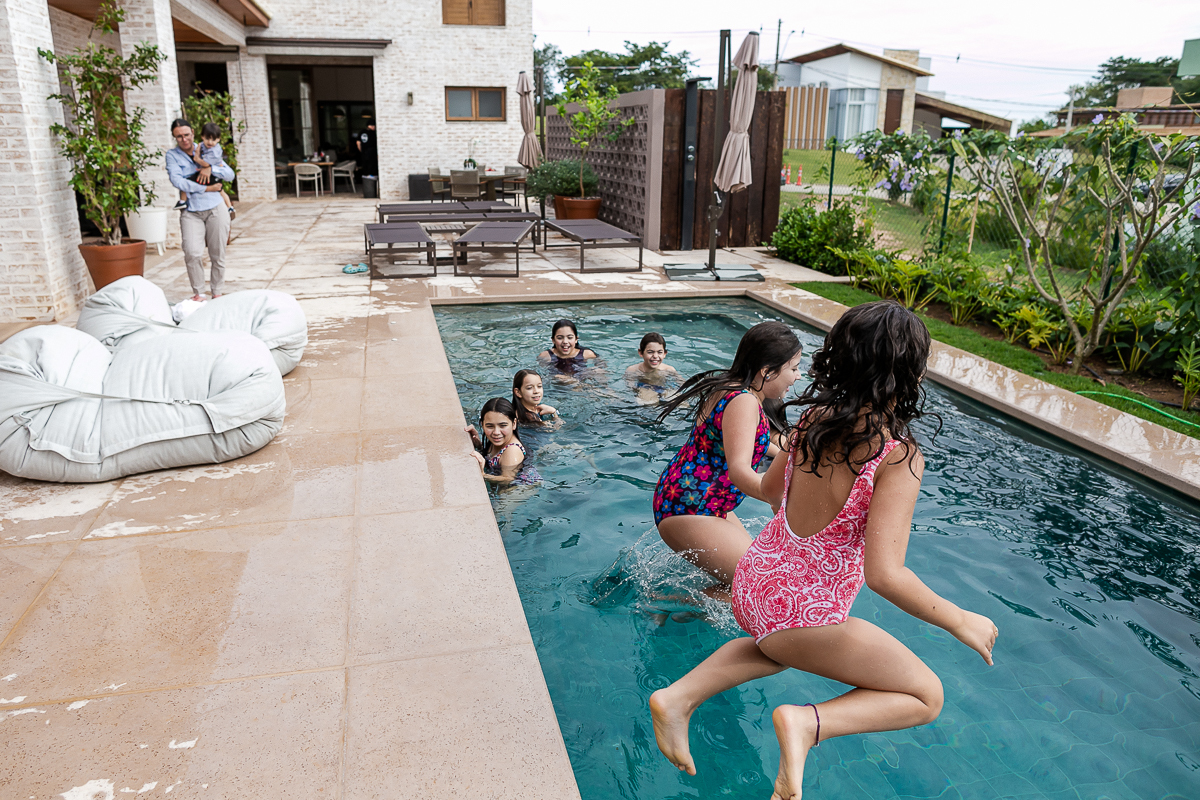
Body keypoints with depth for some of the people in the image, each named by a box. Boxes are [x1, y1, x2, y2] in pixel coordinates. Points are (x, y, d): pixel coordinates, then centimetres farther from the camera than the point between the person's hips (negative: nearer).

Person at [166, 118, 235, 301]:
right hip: (190, 211, -2)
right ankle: (198, 293, -3)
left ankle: (217, 292, 18)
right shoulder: (172, 155, 5)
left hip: (215, 208, 2)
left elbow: (230, 175, 6)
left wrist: (210, 168, -11)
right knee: (192, 253, -18)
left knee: (218, 255, 4)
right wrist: (205, 188, -13)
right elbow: (177, 181, -10)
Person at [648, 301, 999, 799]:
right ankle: (809, 722, -9)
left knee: (778, 646, 41)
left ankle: (680, 696, 19)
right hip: (805, 613, -6)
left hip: (755, 579, 7)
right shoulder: (899, 456, -22)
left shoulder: (815, 417, -2)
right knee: (925, 696, 15)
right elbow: (884, 574, -27)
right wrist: (960, 621, -11)